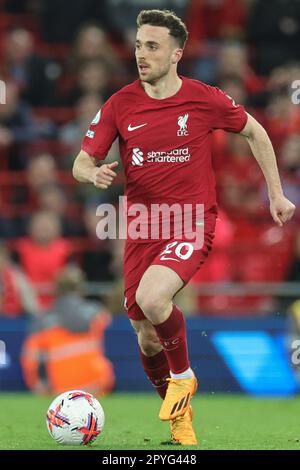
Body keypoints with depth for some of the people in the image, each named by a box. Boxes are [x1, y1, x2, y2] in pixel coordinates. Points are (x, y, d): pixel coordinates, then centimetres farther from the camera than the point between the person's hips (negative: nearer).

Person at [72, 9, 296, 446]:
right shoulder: (120, 105, -1)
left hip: (193, 222, -4)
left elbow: (256, 134, 11)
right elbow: (81, 163, 3)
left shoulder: (205, 99, -6)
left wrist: (276, 195, 11)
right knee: (147, 338, 7)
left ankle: (183, 376, -3)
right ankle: (179, 417, 32)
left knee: (151, 298, -31)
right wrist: (94, 173, -22)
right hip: (142, 227, 4)